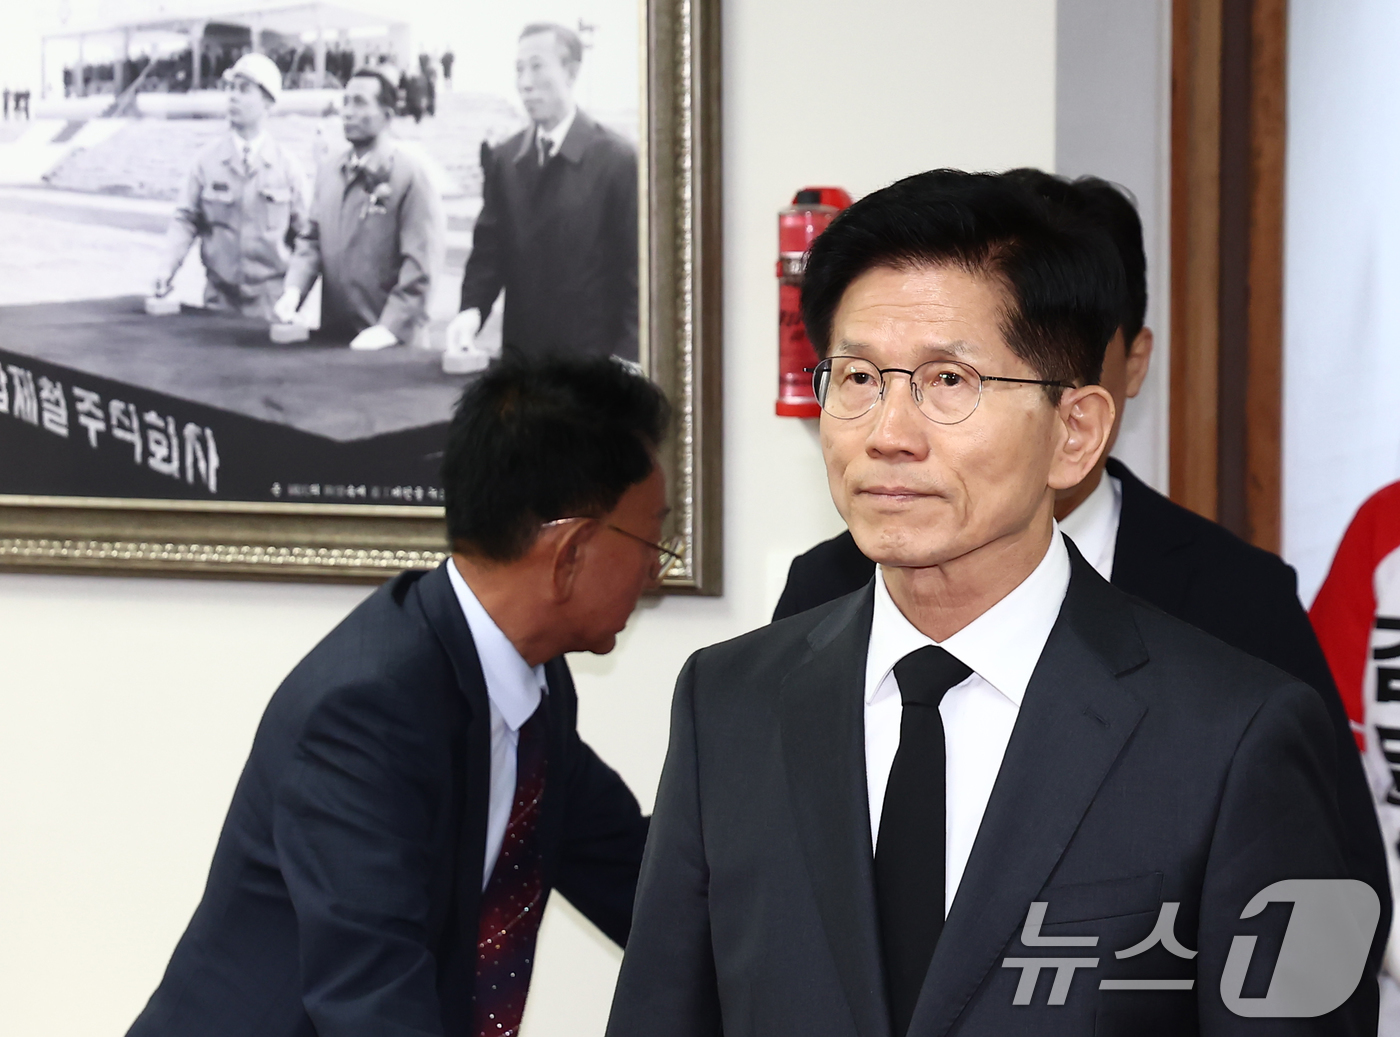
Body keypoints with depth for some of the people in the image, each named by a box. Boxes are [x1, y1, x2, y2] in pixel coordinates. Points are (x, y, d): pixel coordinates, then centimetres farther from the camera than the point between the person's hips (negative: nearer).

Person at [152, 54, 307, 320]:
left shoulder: (286, 165, 1)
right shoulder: (207, 159, 1)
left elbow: (301, 235, 3)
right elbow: (186, 220, 1)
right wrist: (166, 269, -14)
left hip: (272, 299, 0)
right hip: (220, 296, 0)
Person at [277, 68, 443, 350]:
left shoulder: (410, 175, -9)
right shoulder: (329, 171, 11)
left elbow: (419, 265, -14)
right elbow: (313, 240, 13)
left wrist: (391, 329, -20)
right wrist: (294, 290, -4)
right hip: (333, 336, 5)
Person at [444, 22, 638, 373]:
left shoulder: (617, 160, -6)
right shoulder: (503, 160, 9)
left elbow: (634, 265, -7)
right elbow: (489, 248, 8)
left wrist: (625, 359, -15)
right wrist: (472, 309, -12)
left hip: (594, 357, -4)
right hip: (520, 355, 4)